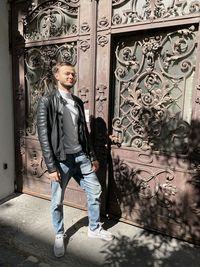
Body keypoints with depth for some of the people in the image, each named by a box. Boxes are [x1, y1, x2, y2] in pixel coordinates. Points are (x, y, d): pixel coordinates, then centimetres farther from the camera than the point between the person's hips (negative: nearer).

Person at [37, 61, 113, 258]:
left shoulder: (78, 102, 10)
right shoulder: (47, 101, -8)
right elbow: (43, 136, -13)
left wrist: (92, 156, 13)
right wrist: (51, 167, -16)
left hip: (81, 157, 6)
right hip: (61, 160, -5)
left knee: (95, 191, 12)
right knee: (57, 201, 10)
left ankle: (94, 228, 35)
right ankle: (59, 235, 36)